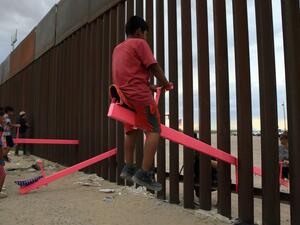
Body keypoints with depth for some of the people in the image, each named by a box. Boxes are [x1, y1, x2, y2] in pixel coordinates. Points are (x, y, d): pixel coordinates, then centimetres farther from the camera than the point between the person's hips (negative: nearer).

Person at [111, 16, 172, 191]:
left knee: (131, 131, 18)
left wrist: (149, 86, 20)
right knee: (154, 130, -7)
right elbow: (154, 67, -6)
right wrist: (166, 84, 9)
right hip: (139, 95, -8)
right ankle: (144, 174, -13)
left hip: (124, 94, 9)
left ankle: (128, 168, 17)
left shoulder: (118, 48, 23)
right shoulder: (140, 43, 0)